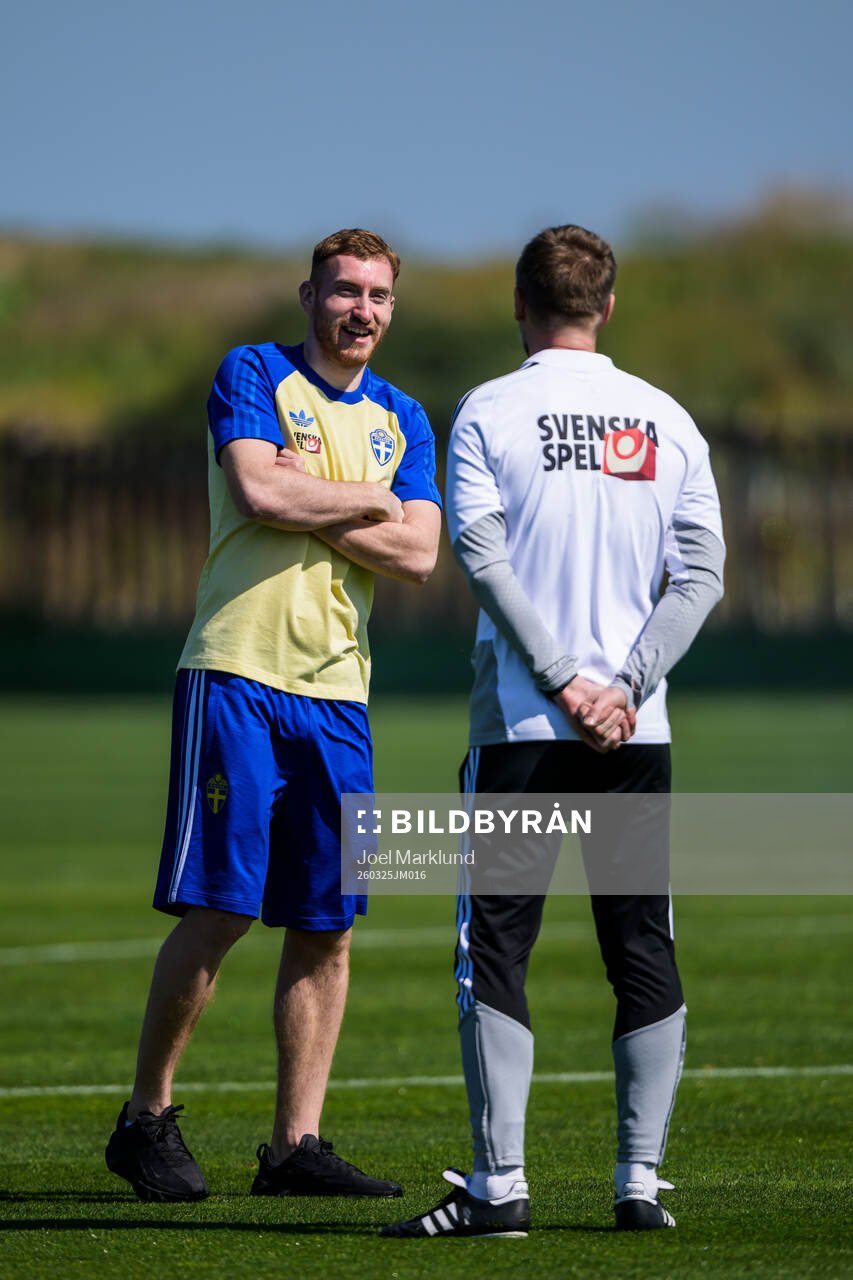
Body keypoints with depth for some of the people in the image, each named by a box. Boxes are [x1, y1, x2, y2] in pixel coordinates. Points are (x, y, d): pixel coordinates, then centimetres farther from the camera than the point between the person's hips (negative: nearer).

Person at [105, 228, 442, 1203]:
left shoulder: (402, 420, 16)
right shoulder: (252, 375, 2)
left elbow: (417, 554, 3)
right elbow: (259, 491, -15)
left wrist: (305, 508, -7)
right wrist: (370, 502, -3)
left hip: (337, 691, 5)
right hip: (237, 673, -5)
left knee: (326, 925, 2)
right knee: (215, 910, -9)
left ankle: (297, 1142, 7)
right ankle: (146, 1118, 3)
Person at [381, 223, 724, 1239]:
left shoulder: (488, 413, -1)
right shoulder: (668, 421, 9)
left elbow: (482, 556, -11)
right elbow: (702, 572, 2)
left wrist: (565, 683, -11)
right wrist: (624, 687, -5)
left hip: (522, 725, -3)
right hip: (637, 731, 3)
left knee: (495, 951, 0)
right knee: (644, 955, 8)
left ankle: (498, 1185, -6)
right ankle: (641, 1183, 5)